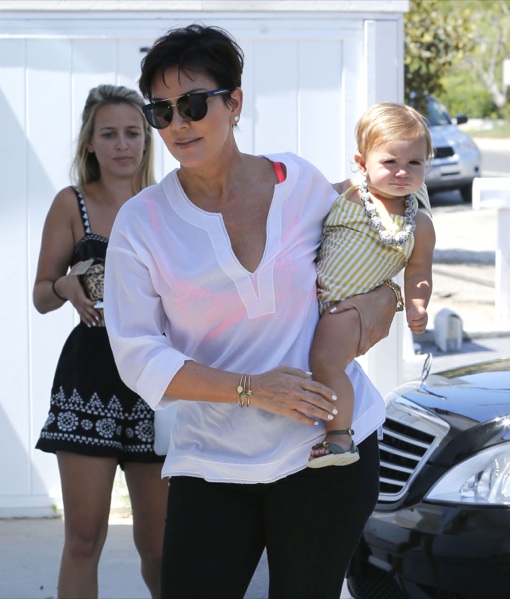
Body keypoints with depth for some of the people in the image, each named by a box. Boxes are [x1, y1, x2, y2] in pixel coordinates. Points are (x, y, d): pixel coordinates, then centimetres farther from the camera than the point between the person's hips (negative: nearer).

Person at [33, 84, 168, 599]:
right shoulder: (72, 204, 4)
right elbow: (41, 295, 6)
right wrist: (66, 286, -15)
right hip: (90, 376, -1)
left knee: (158, 541, 4)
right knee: (84, 537, -4)